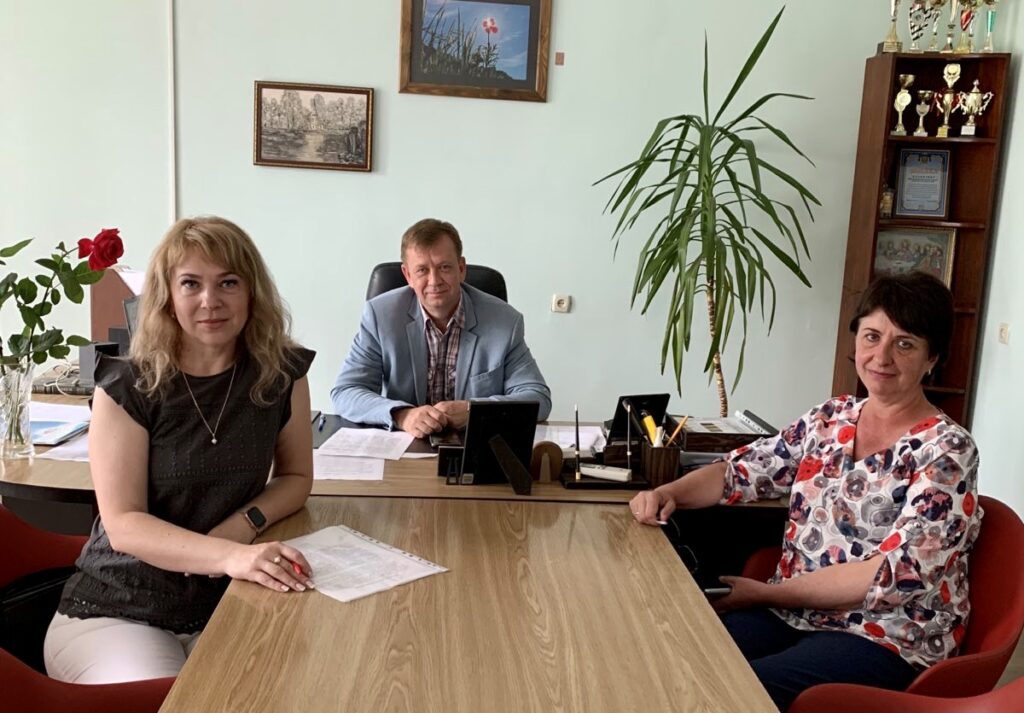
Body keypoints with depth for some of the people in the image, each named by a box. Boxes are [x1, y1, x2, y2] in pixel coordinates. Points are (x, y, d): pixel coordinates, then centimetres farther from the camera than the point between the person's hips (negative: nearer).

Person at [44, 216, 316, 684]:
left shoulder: (281, 374, -4)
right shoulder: (127, 389, -11)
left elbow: (295, 477, 8)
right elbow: (123, 525, -16)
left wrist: (245, 524, -14)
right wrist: (230, 556, -33)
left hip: (229, 608, 3)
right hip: (117, 613, -2)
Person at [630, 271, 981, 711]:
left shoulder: (947, 451, -11)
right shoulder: (830, 419, 6)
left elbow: (892, 575, -18)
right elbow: (742, 470, 7)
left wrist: (767, 593, -18)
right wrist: (669, 493, -12)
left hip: (883, 638, -5)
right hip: (792, 612, 5)